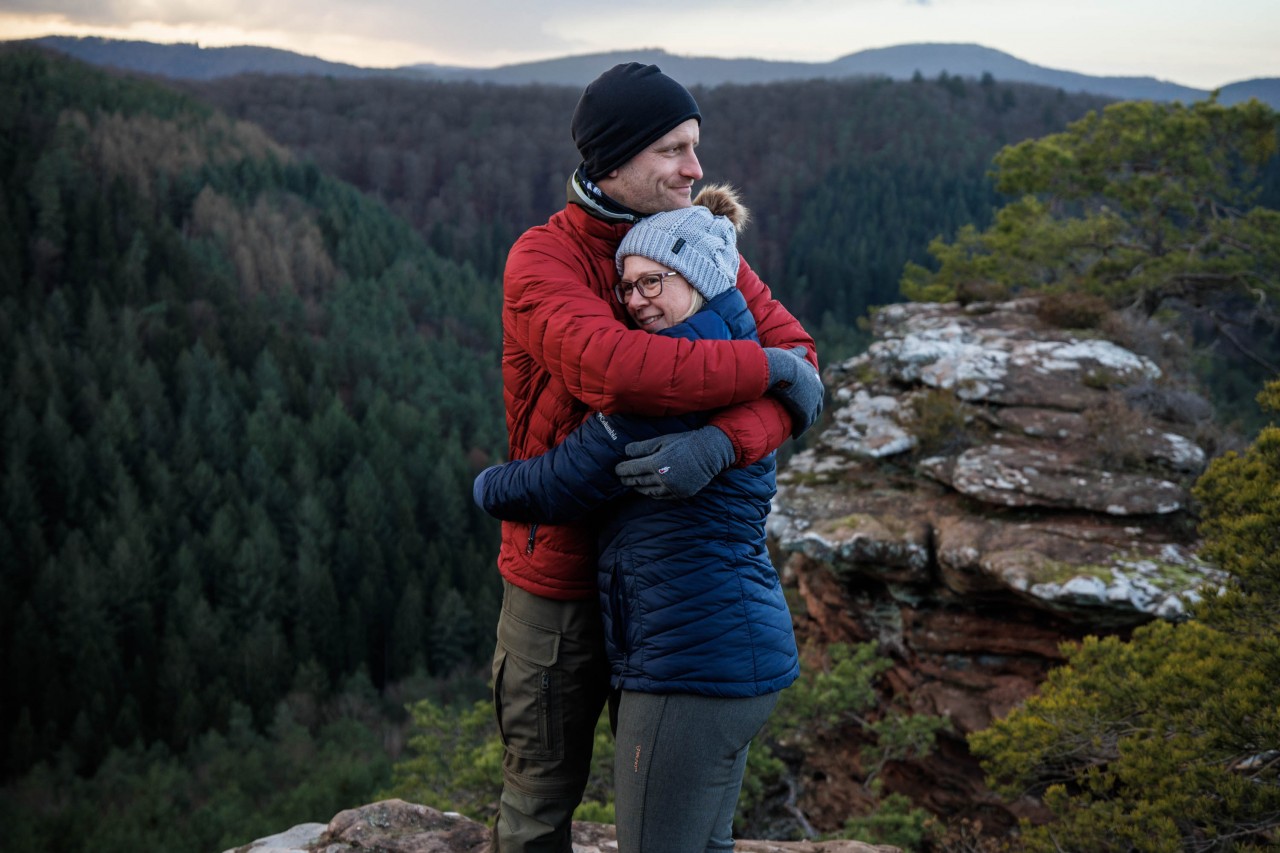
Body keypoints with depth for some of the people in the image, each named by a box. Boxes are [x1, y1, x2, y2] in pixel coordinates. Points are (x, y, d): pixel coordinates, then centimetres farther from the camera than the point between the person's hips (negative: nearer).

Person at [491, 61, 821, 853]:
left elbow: (801, 369, -15)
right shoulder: (541, 261, -17)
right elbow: (614, 368, -37)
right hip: (561, 573, -4)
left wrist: (720, 444, -35)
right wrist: (768, 366, -28)